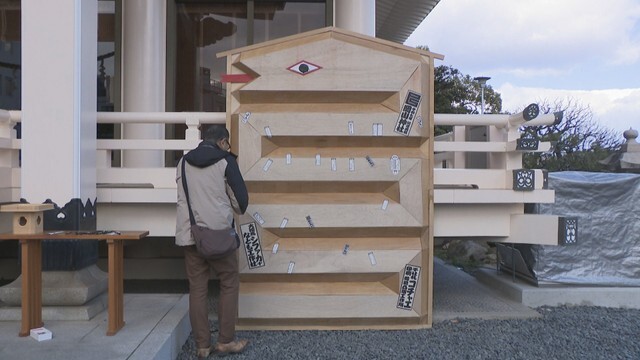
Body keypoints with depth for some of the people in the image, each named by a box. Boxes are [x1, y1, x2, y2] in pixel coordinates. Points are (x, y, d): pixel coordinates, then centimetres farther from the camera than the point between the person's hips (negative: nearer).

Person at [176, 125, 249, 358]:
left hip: (189, 234, 4)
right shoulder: (225, 161, -2)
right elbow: (240, 197, 0)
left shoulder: (183, 162, 11)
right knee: (229, 284, 10)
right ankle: (225, 341, 12)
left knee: (197, 288, 8)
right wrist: (238, 210, 21)